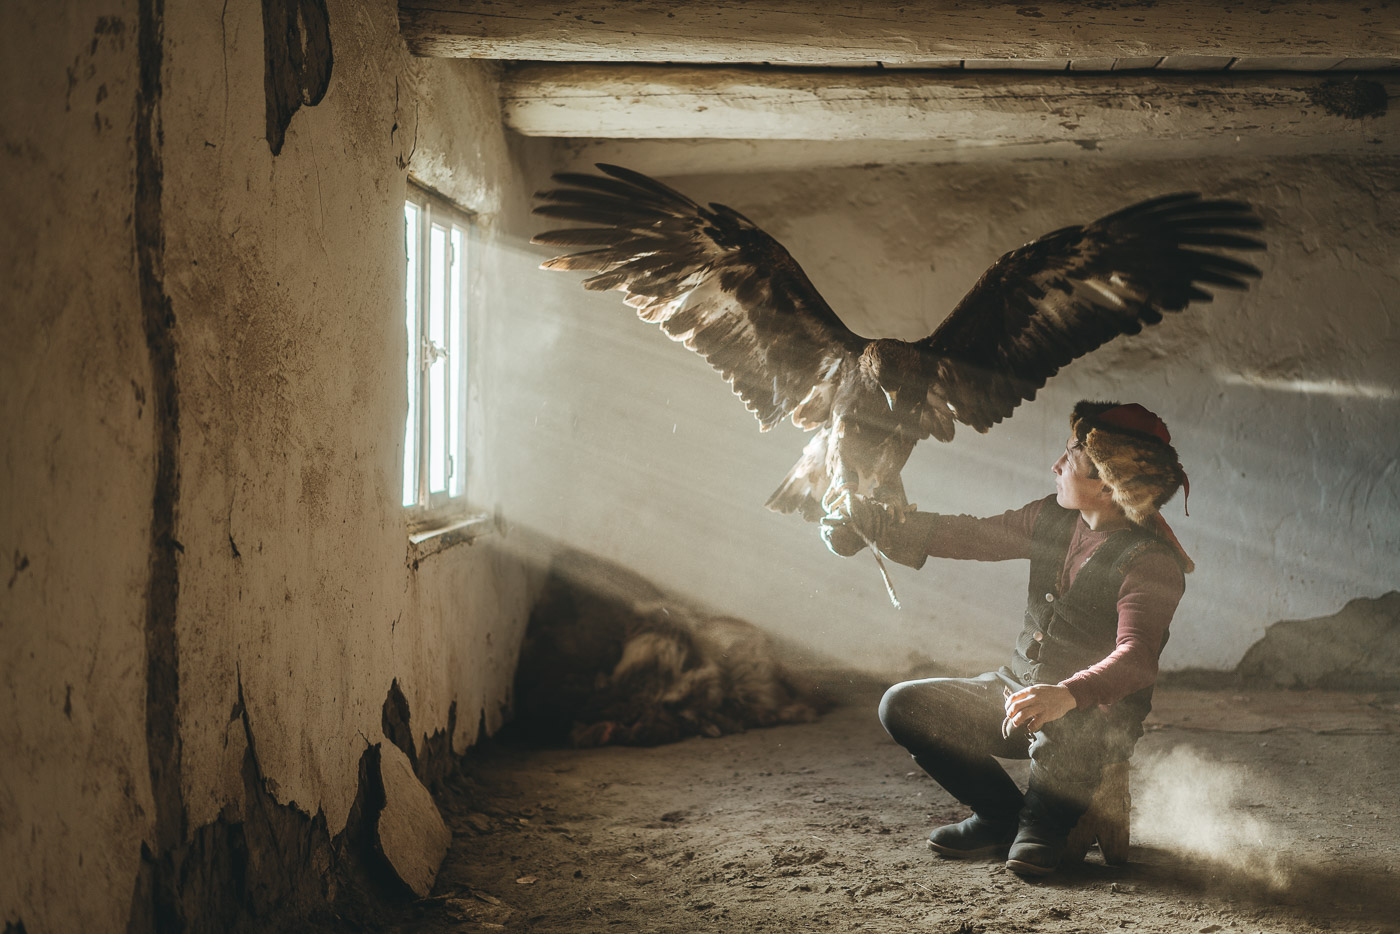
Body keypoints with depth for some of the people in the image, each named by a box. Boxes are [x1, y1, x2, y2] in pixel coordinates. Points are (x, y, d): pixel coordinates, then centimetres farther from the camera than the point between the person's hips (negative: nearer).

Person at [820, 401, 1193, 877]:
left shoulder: (1152, 563, -20)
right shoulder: (1054, 518, 2)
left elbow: (1135, 658, -34)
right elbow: (974, 536, 10)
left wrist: (1067, 695, -53)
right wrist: (875, 525, 4)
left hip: (1095, 717, -7)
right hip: (1021, 687, 7)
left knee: (1058, 727, -42)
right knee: (903, 705, -6)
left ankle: (1042, 824, -7)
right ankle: (1002, 816, 6)